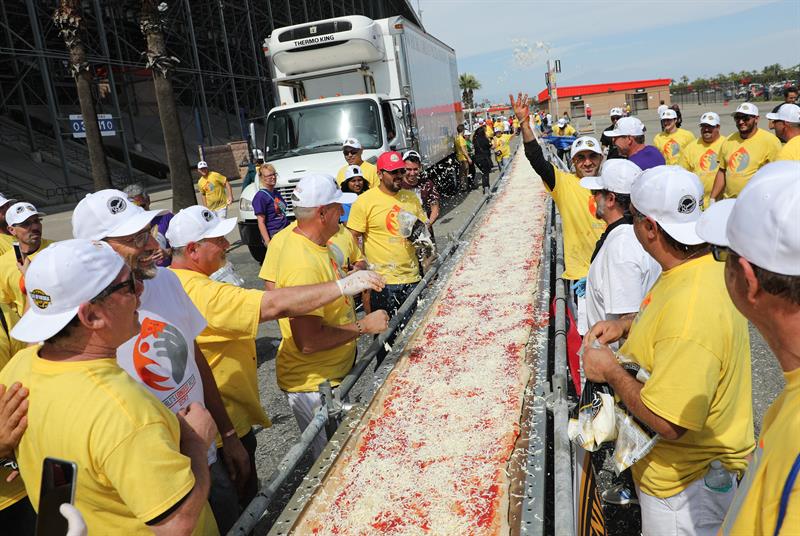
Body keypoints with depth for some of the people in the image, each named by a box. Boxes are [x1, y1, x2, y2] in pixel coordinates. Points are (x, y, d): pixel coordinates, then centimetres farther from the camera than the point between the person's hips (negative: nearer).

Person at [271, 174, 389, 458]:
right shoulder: (303, 264, -29)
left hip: (334, 372, 10)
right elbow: (308, 341, -32)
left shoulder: (314, 244, 3)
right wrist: (364, 326, -22)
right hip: (313, 385, -9)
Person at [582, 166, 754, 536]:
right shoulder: (706, 264, -5)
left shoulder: (692, 308, -36)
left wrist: (610, 370, -21)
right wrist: (626, 325, 1)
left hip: (684, 485, -8)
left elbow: (667, 423, -34)